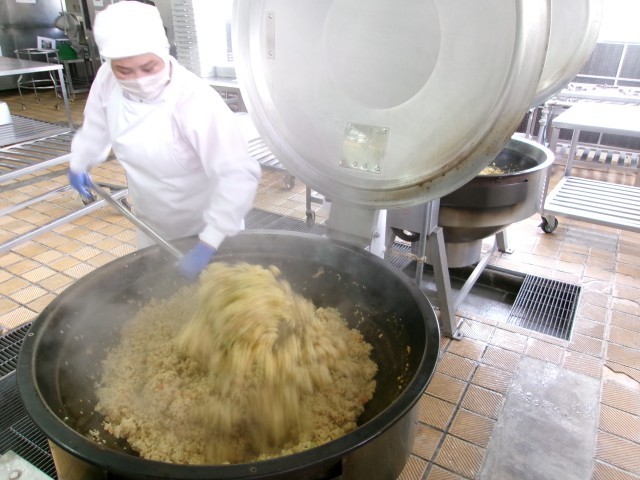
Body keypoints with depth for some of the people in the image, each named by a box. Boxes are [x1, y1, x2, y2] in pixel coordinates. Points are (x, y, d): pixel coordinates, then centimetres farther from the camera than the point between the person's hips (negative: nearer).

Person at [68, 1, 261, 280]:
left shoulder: (196, 101, -34)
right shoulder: (107, 81, -15)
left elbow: (240, 174, -39)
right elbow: (97, 123, 8)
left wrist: (208, 243, -44)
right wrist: (79, 162, 20)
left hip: (205, 227, -5)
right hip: (152, 225, 6)